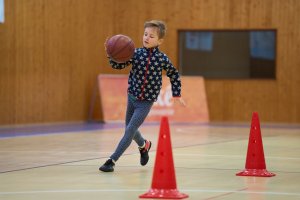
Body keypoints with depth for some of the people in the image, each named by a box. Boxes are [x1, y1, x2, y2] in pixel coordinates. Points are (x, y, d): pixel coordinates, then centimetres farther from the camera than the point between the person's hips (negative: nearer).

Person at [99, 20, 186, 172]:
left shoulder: (162, 59, -11)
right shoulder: (136, 53, -8)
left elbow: (174, 75, 5)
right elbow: (118, 65, -9)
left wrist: (176, 94, 6)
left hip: (146, 102, -3)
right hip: (132, 97, 3)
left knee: (130, 131, -10)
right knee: (130, 129, 18)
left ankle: (112, 160, -4)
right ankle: (144, 145, 49)